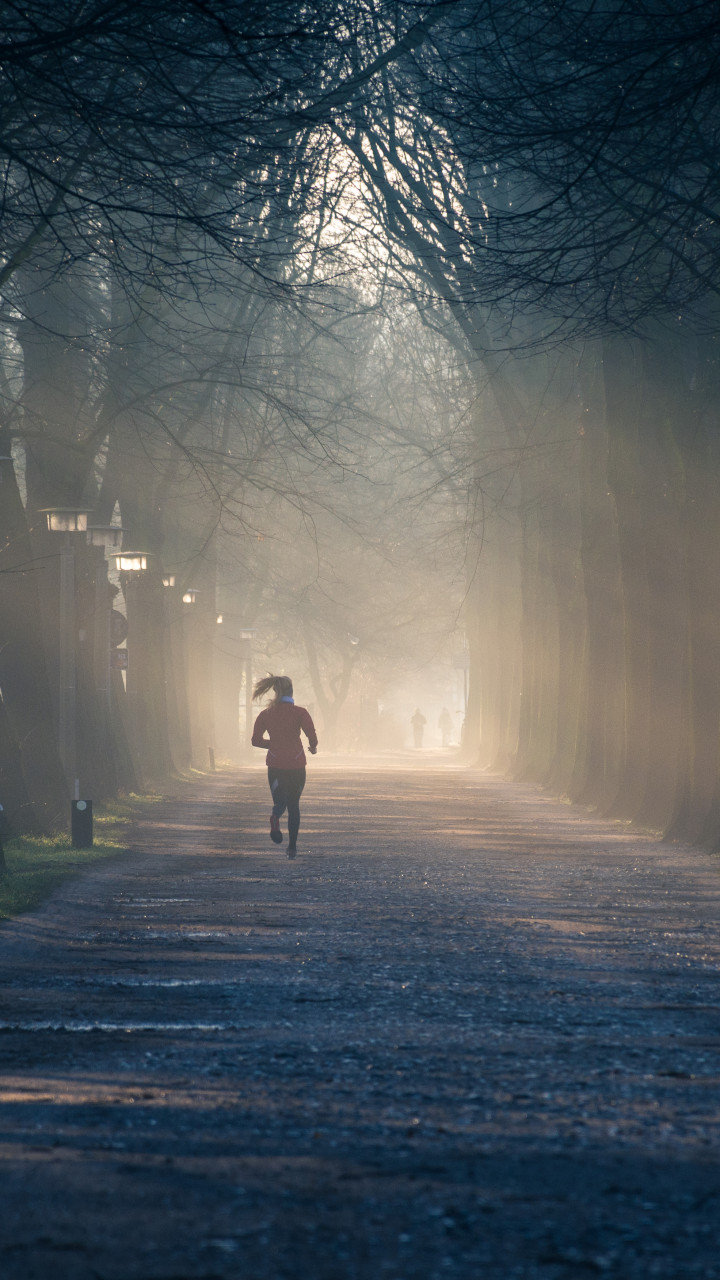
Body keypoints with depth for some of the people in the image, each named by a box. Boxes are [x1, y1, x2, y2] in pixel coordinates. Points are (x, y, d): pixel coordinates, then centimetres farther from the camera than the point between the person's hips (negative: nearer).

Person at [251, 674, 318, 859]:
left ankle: (275, 817, -31)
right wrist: (313, 747, 7)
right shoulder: (300, 713, -7)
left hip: (275, 764, 1)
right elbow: (312, 736, -16)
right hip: (296, 764, -1)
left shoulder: (265, 714, 2)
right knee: (294, 805, 13)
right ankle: (292, 846, 10)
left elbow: (256, 740, 4)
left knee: (280, 801, 7)